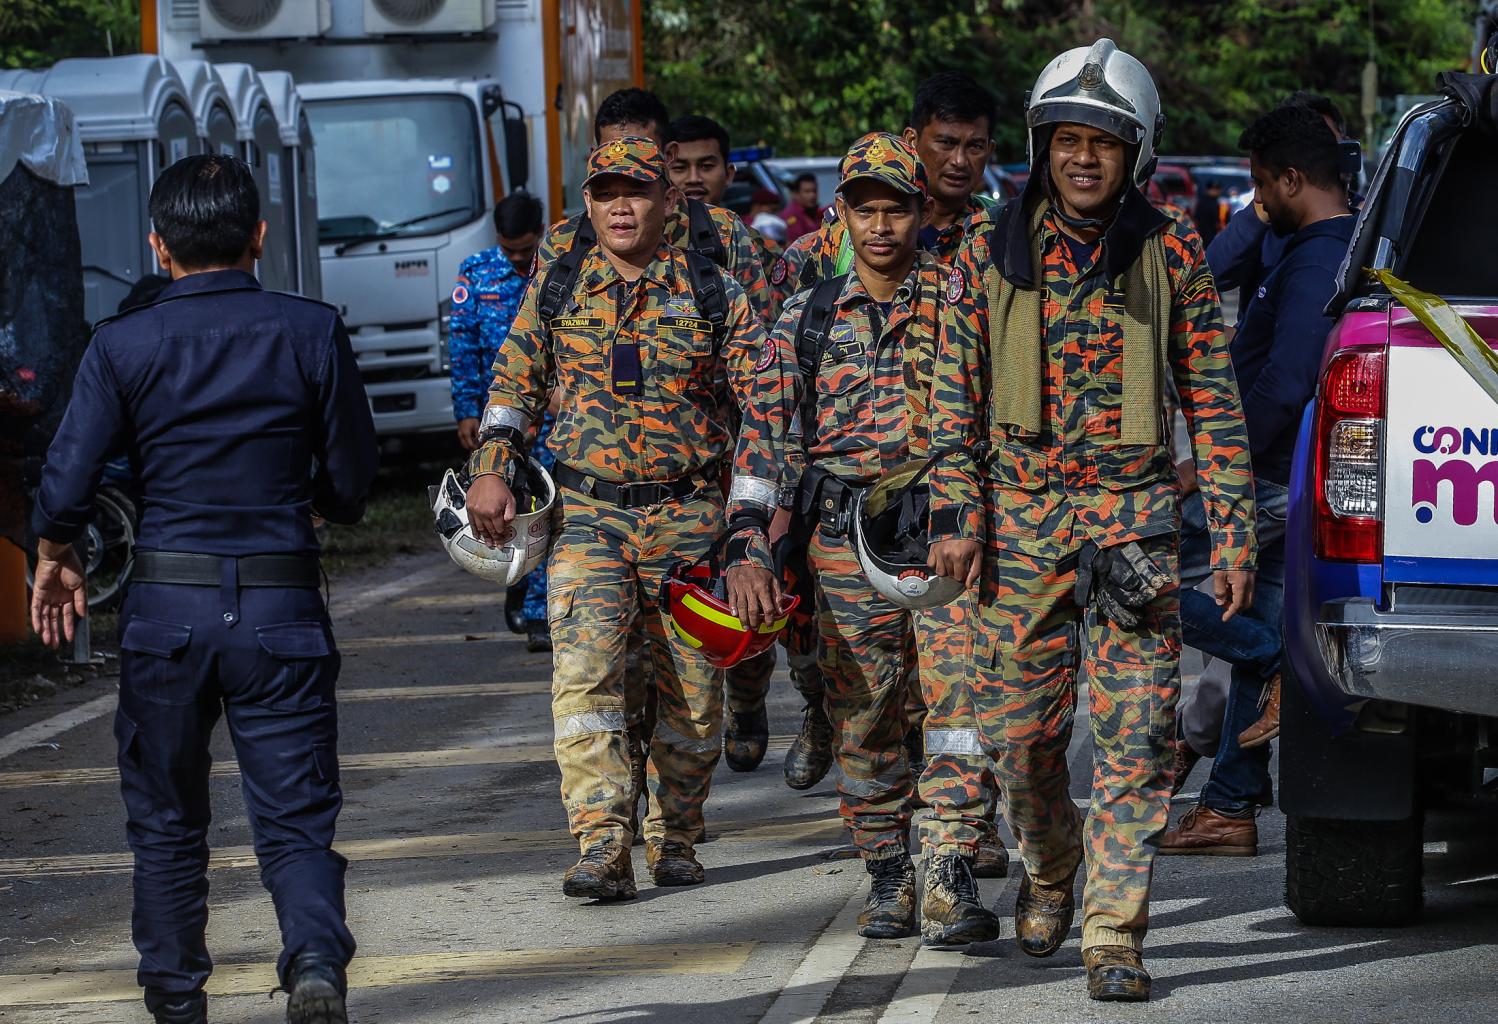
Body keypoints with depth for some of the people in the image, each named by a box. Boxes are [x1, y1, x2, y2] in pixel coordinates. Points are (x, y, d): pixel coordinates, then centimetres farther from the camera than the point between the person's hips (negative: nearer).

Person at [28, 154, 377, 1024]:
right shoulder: (312, 332, -1)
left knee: (166, 819, 15)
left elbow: (66, 487, -5)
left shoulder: (124, 345, -4)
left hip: (166, 603, 0)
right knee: (296, 816, 3)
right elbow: (353, 480, 3)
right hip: (283, 606, 0)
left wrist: (55, 562, 15)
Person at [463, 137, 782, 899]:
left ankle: (674, 841, 25)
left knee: (692, 687, 6)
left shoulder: (713, 292, 2)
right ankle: (604, 849, -24)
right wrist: (491, 471, 0)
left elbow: (765, 401, 3)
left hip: (688, 518, 0)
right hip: (588, 513, 0)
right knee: (584, 670, -18)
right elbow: (514, 380, 13)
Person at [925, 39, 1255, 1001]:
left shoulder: (1171, 258, 2)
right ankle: (1050, 868, 35)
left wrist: (1234, 531, 0)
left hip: (1135, 514, -1)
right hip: (1021, 517, 1)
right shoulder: (993, 253, 4)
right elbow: (956, 392, 6)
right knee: (1019, 728, 7)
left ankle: (1115, 936, -4)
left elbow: (1214, 401, 4)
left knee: (1136, 736, -7)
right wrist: (957, 514, -3)